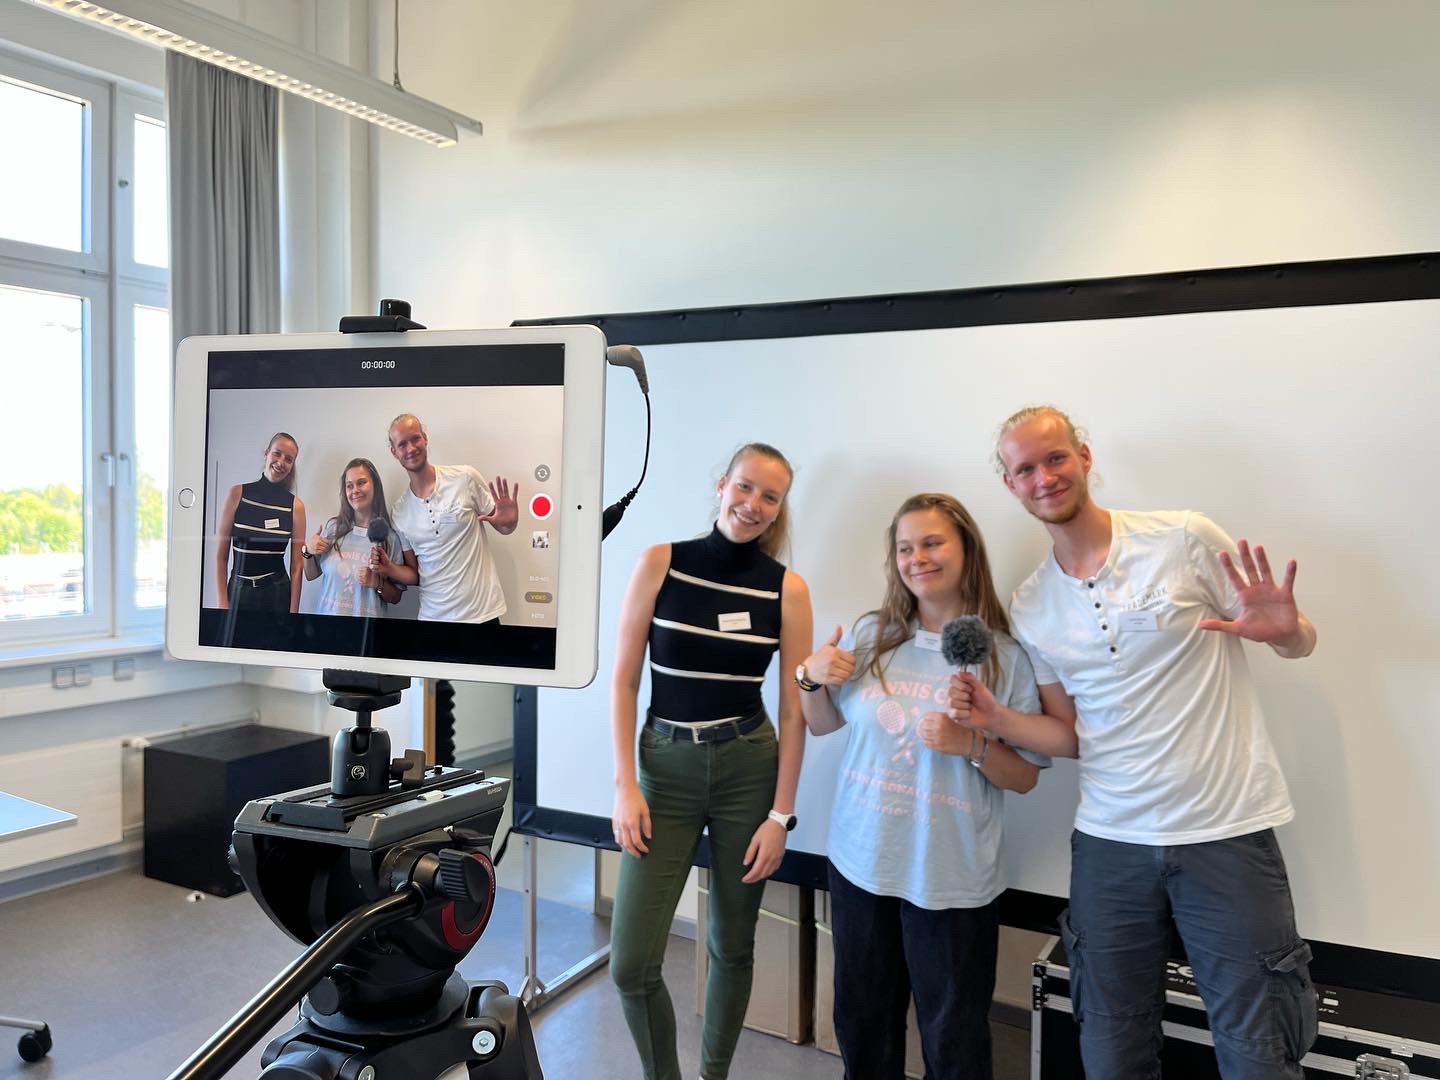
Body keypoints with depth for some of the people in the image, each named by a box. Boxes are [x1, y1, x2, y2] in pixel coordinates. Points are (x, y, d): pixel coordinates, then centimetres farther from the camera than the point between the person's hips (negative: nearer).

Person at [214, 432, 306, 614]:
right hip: (238, 591, 0)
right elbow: (220, 555, 0)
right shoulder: (238, 494, -1)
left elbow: (296, 566, 0)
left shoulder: (295, 505, 0)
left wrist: (293, 612, -6)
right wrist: (222, 604, -7)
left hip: (277, 593, 0)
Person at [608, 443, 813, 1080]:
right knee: (631, 965, -3)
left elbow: (795, 710, 0)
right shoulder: (660, 563, -4)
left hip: (750, 768, 1)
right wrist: (624, 785, -8)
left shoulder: (788, 588, -3)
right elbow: (623, 680, -3)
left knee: (732, 947, 14)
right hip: (664, 768, 0)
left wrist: (780, 815, -3)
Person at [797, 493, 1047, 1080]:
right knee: (861, 1025, 19)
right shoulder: (871, 634, 0)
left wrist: (971, 744, -21)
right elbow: (821, 724, 12)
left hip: (952, 879, -3)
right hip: (860, 862, 3)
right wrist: (811, 677, -7)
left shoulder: (1006, 655, -8)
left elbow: (1025, 777, -4)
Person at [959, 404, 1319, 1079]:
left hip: (1228, 833, -3)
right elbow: (1071, 736, 9)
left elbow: (1299, 643, 0)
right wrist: (996, 720, -9)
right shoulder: (1029, 609, 5)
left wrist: (1285, 631, -23)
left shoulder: (1185, 540, -6)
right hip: (1110, 844, 4)